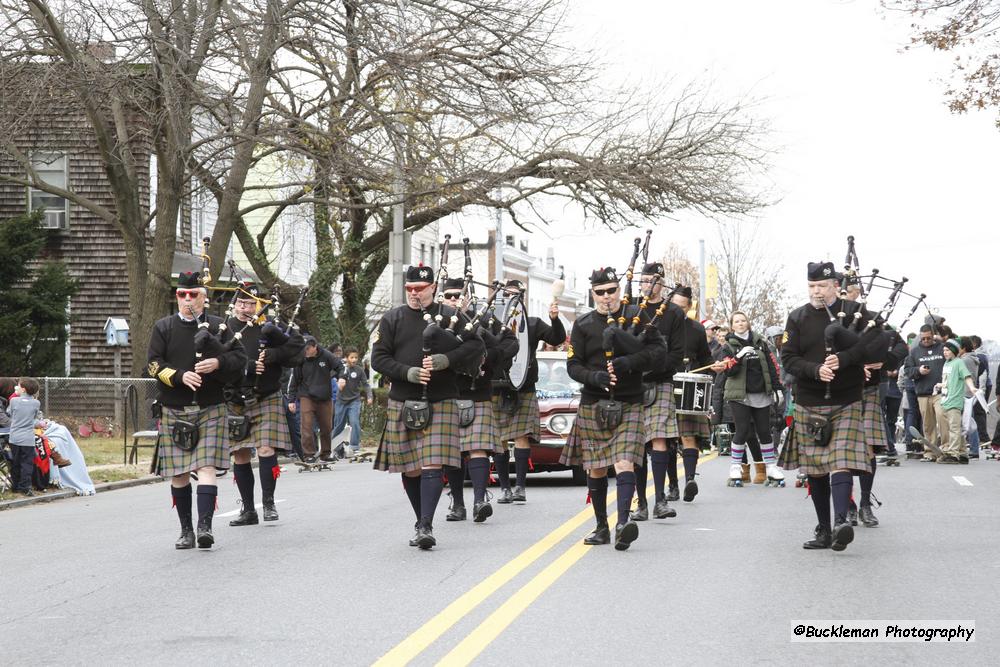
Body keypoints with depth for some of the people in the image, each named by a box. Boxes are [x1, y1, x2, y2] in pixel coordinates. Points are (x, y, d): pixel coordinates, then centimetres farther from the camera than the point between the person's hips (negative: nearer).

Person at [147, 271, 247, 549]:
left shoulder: (218, 326, 7)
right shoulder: (163, 327, 7)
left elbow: (240, 358, 3)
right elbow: (153, 364, -1)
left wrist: (218, 363, -16)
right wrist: (181, 376, -16)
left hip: (211, 409, -1)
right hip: (174, 410, 1)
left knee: (206, 468, -12)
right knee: (179, 474, 4)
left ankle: (205, 526, -17)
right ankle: (186, 531, 14)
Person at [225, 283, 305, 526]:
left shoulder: (268, 329, 2)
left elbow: (295, 351, -2)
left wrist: (270, 356, -15)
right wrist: (248, 366, -18)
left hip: (266, 400, -2)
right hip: (236, 403, 2)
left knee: (266, 449, -14)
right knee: (240, 455, 5)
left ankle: (268, 502, 0)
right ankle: (248, 510, 15)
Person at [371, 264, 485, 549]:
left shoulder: (451, 317, 5)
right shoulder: (392, 319, 7)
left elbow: (476, 346, -1)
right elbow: (379, 358, 2)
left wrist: (446, 360, -15)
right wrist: (408, 372, -14)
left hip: (440, 404, -2)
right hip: (402, 405, 2)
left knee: (432, 465, -12)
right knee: (410, 469, 6)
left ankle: (426, 527, -14)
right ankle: (421, 523, 22)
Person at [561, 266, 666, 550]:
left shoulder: (637, 316, 3)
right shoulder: (583, 325, 6)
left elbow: (659, 351, -2)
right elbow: (573, 365, 2)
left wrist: (629, 363, -18)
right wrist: (595, 377, -18)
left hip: (628, 406, -2)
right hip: (593, 406, 2)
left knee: (624, 463, -18)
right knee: (595, 469, 8)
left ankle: (623, 522, -29)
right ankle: (602, 527, 20)